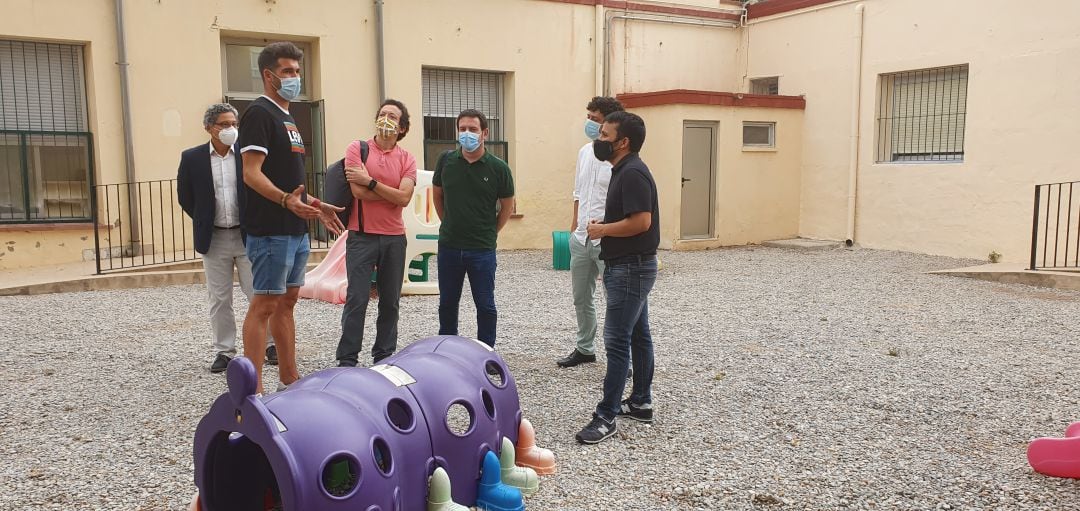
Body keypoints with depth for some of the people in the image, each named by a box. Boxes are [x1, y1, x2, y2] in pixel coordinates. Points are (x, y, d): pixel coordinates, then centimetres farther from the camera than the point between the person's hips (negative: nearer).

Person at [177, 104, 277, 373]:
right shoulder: (192, 158, 0)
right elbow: (185, 197, 10)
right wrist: (205, 223, 9)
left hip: (248, 236, -1)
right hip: (214, 239, 1)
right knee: (219, 300, 8)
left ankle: (271, 345, 14)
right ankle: (224, 351, 17)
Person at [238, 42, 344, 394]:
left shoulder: (287, 118, 19)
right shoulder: (259, 114, -10)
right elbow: (251, 173, -20)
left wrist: (314, 205, 19)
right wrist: (287, 200, -33)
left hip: (296, 229, 10)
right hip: (271, 230, -10)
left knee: (287, 301, 14)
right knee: (264, 304, -7)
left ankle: (289, 378, 23)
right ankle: (253, 389, -2)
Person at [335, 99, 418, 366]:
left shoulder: (407, 159, 6)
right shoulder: (357, 149, 0)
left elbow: (404, 198, -10)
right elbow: (359, 192, -13)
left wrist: (370, 182, -13)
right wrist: (392, 193, -4)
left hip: (394, 238, 3)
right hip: (362, 236, -3)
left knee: (390, 301, 9)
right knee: (357, 300, -4)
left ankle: (384, 357, 21)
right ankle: (347, 361, 4)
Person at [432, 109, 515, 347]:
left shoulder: (498, 168, -6)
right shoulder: (446, 161, 1)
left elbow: (507, 206, 4)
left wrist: (490, 232, 5)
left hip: (482, 249, -3)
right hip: (449, 246, 3)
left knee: (485, 305, 5)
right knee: (447, 303, 14)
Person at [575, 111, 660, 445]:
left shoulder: (632, 173, -18)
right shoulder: (623, 171, 14)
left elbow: (641, 221, -27)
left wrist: (602, 230, -15)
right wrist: (604, 227, 7)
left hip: (630, 269, -11)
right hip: (629, 266, 11)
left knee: (617, 341, -9)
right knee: (638, 335, 15)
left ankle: (606, 417, -5)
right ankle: (641, 402, 25)